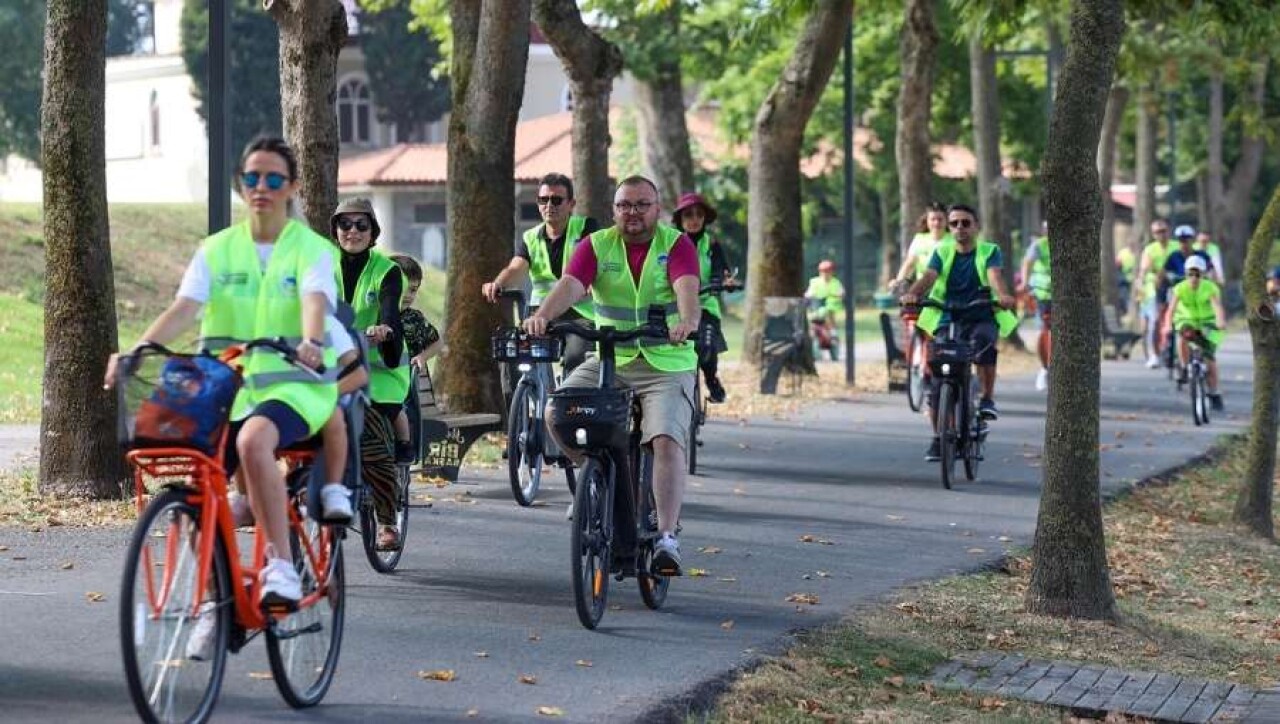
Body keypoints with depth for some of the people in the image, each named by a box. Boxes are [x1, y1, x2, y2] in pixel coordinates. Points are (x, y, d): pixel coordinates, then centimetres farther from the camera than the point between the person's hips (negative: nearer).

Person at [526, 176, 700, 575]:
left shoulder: (676, 245, -3)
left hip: (667, 365, -3)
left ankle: (667, 537, -14)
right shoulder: (597, 246, 3)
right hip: (608, 360, 3)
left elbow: (687, 288, -21)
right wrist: (542, 315, -34)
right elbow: (569, 285, -13)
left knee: (666, 440, -21)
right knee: (557, 412, -18)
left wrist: (688, 321, -43)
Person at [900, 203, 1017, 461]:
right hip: (948, 320, 2)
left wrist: (1003, 295, -41)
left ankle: (988, 399, -25)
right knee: (939, 382, -7)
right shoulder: (942, 252, 6)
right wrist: (912, 294, -35)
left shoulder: (989, 251, 2)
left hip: (982, 317, -2)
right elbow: (929, 277, -12)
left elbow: (994, 275, -18)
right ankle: (938, 438, 8)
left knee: (983, 341, -38)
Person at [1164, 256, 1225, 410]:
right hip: (1187, 320, 0)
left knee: (1209, 357, -10)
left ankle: (1214, 394, 5)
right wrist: (1168, 325, -49)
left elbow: (1217, 306, -38)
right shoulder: (1180, 288, -18)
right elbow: (1172, 308, -31)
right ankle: (1184, 369, -19)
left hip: (1207, 323, 0)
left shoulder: (1211, 288, -21)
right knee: (1182, 334, -36)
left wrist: (1221, 321, -58)